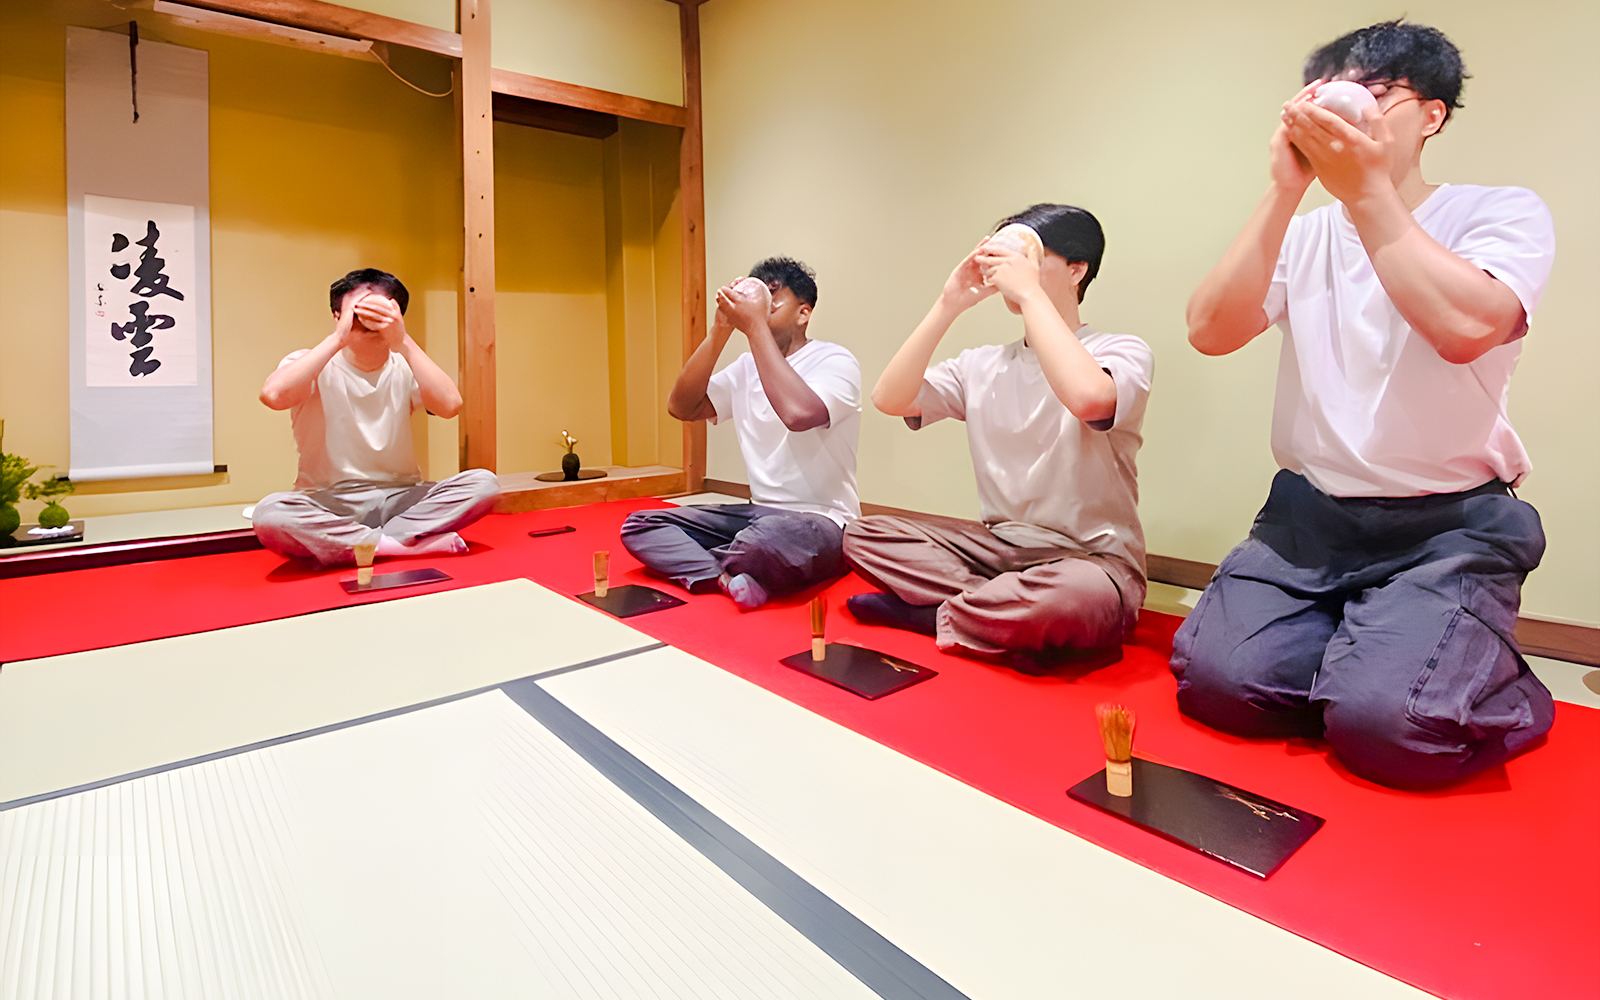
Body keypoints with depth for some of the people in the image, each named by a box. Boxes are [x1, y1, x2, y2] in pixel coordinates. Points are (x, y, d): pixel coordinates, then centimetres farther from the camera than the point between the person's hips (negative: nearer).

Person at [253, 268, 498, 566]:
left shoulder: (405, 368, 5)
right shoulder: (312, 365, 1)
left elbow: (450, 405, -17)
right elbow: (273, 395, -24)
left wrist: (403, 343, -20)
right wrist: (337, 338, -21)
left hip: (398, 498, 2)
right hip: (326, 503, -2)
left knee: (483, 483, -21)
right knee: (269, 514, -34)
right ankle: (413, 544, -26)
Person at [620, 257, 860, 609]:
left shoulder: (835, 361, -8)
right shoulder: (747, 367, 14)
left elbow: (798, 413, -30)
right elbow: (682, 407, 4)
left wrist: (755, 325, -21)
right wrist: (720, 330, -4)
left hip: (819, 521, -7)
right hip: (757, 512, 7)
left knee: (767, 539, -42)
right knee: (639, 527, -4)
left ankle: (688, 561, -11)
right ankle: (725, 578, -25)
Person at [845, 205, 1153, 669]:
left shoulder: (1121, 352, -5)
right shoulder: (982, 365, 10)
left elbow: (1087, 397, -31)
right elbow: (889, 399, -4)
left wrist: (1030, 292, -21)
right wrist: (949, 304, -7)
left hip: (1091, 560, -4)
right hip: (999, 545, 5)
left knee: (1079, 597, -40)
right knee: (863, 535, -9)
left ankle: (929, 611, -13)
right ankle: (1012, 622, -15)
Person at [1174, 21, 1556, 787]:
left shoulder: (1504, 213, -1)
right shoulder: (1303, 235, 10)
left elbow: (1464, 329, -24)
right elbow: (1210, 332, -10)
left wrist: (1364, 186, -19)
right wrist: (1286, 189, -15)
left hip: (1450, 524, -3)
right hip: (1308, 515, 3)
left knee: (1385, 727, -23)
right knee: (1218, 680, -15)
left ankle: (1496, 687, 11)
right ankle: (1357, 653, 13)